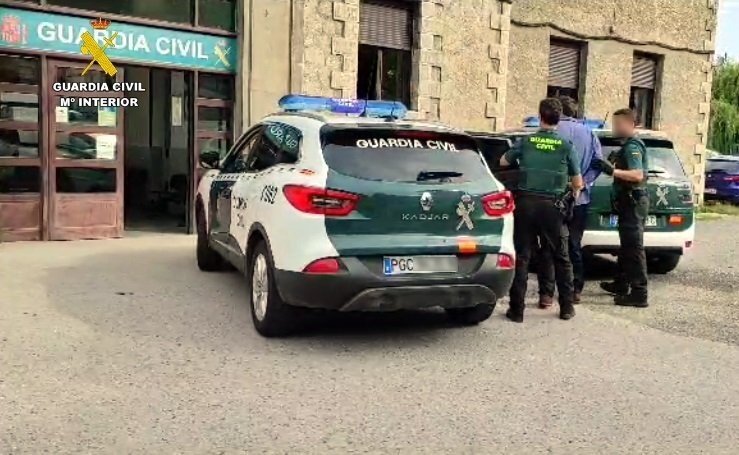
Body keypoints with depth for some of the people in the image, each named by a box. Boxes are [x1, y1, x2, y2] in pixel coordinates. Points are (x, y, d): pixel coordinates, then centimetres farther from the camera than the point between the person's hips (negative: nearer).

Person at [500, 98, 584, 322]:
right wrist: (571, 190, 27)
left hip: (526, 202, 0)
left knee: (521, 256, 4)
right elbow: (578, 183, 5)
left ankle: (517, 309, 4)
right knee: (561, 258, 12)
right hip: (552, 205, 0)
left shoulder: (526, 141, 2)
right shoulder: (566, 146, 0)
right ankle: (566, 307, 19)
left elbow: (503, 162, 18)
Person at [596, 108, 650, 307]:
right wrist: (613, 165, 15)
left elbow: (638, 175, -27)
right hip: (629, 201, 11)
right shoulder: (629, 145, 17)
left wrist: (613, 171, -33)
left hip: (633, 201, -11)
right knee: (627, 245, 19)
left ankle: (639, 294, -9)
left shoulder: (632, 146, -15)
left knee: (634, 247, -10)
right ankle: (621, 284, 32)